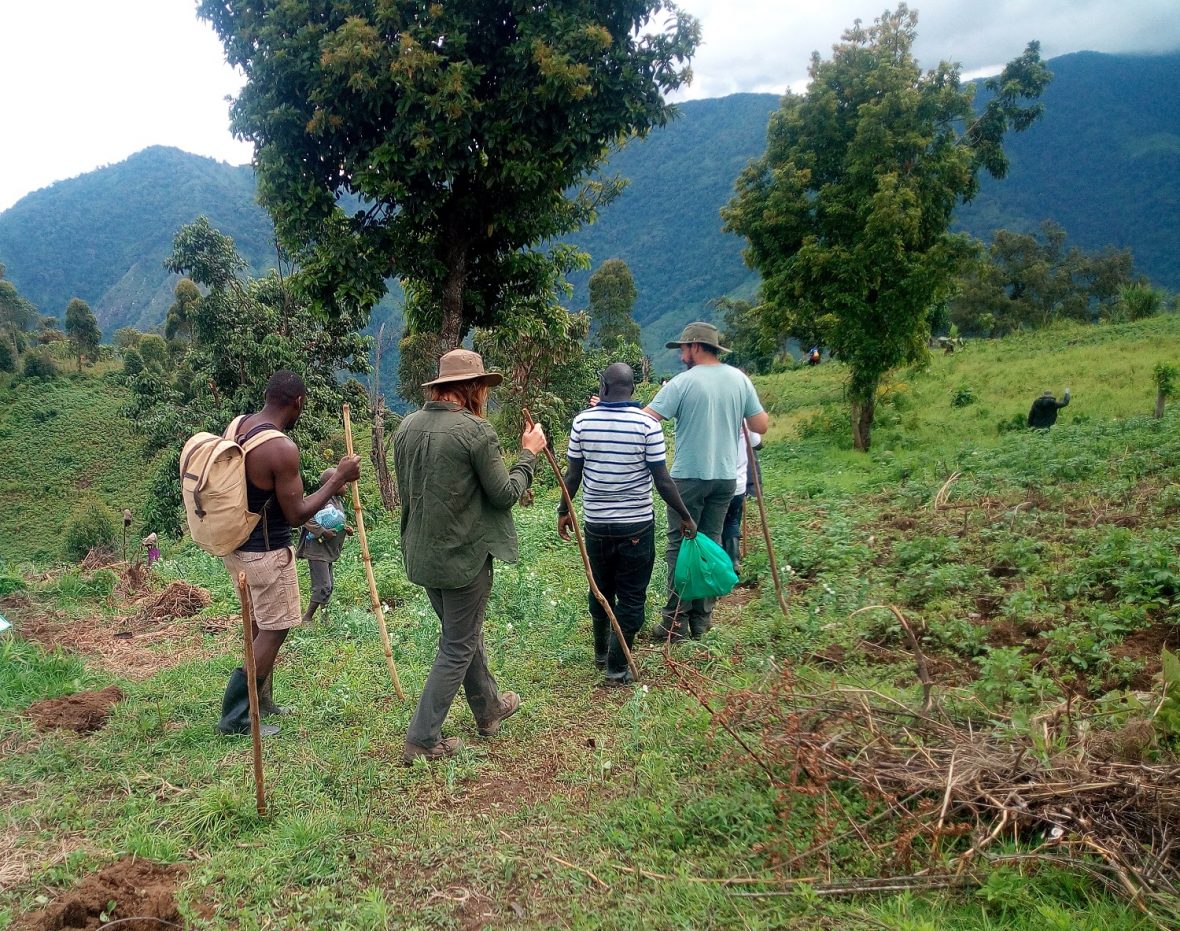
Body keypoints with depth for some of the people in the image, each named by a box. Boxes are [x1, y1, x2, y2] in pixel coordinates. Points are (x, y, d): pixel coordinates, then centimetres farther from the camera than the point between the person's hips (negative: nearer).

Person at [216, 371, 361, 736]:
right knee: (273, 631, 4)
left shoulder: (236, 425, 2)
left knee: (261, 623, 22)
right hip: (265, 551, -9)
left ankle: (261, 701, 33)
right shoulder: (282, 448, -25)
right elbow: (296, 515, -18)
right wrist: (338, 479, -13)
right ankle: (236, 717, 7)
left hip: (233, 542, 9)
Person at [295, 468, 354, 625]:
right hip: (317, 550, -10)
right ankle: (306, 618, -1)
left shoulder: (338, 500, 12)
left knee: (329, 585, 15)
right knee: (323, 586, -10)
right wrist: (322, 532, -27)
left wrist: (345, 528, 6)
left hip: (329, 551, 10)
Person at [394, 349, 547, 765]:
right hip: (465, 556, -7)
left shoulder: (407, 426, 2)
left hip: (422, 555, 8)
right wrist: (529, 453, 0)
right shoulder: (476, 430, -19)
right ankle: (422, 740, 11)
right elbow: (505, 494, -13)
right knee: (458, 647, 7)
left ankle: (488, 708, 41)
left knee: (464, 633, 24)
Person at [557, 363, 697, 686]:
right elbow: (662, 481, -11)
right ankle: (617, 668, 12)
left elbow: (573, 475, -1)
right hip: (637, 525, -3)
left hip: (596, 523, 3)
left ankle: (601, 652, 36)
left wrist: (564, 510, 15)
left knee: (600, 590, 21)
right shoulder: (647, 424, -12)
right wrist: (685, 516, 1)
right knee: (631, 597, 8)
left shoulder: (583, 421, -5)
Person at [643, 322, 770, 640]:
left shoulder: (684, 382, -12)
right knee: (710, 542, 12)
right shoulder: (739, 379, 3)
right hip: (726, 475, 5)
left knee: (680, 546, 3)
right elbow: (761, 426, 5)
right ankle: (702, 619, 16)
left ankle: (676, 620, 3)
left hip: (689, 476, -5)